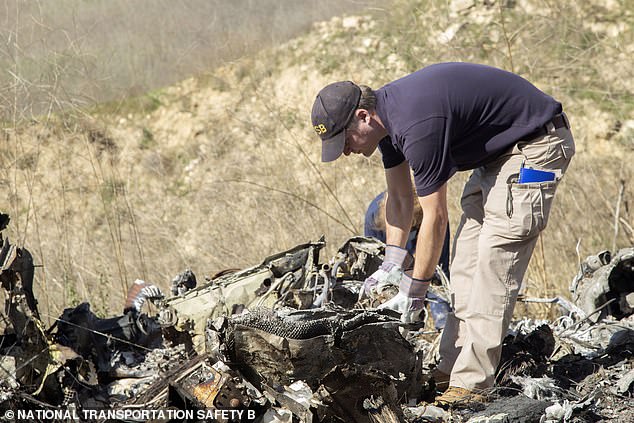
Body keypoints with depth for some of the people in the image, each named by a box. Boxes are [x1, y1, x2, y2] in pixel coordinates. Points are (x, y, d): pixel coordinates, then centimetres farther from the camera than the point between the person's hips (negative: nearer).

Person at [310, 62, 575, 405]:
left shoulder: (417, 125, -30)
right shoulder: (386, 113, 0)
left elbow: (435, 218, -23)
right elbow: (399, 198, 13)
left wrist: (414, 291, -14)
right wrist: (391, 266, 10)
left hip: (535, 144, -10)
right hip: (498, 148, 10)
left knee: (494, 260, -15)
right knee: (466, 256, 8)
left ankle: (471, 383, -15)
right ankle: (452, 367, 9)